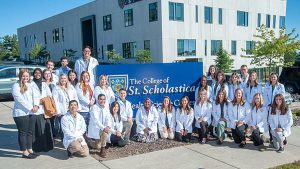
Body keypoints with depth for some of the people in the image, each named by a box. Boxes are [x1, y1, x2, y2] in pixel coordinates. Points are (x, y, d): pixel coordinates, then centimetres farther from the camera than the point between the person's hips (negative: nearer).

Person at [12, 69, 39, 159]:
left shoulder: (29, 85, 15)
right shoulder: (16, 86, -7)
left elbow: (34, 96, 12)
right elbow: (20, 99, -15)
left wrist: (36, 105, -8)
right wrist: (30, 108, -17)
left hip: (30, 113, 7)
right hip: (20, 113, -7)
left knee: (30, 132, 13)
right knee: (23, 133, 1)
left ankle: (30, 150, 25)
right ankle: (25, 152, 9)